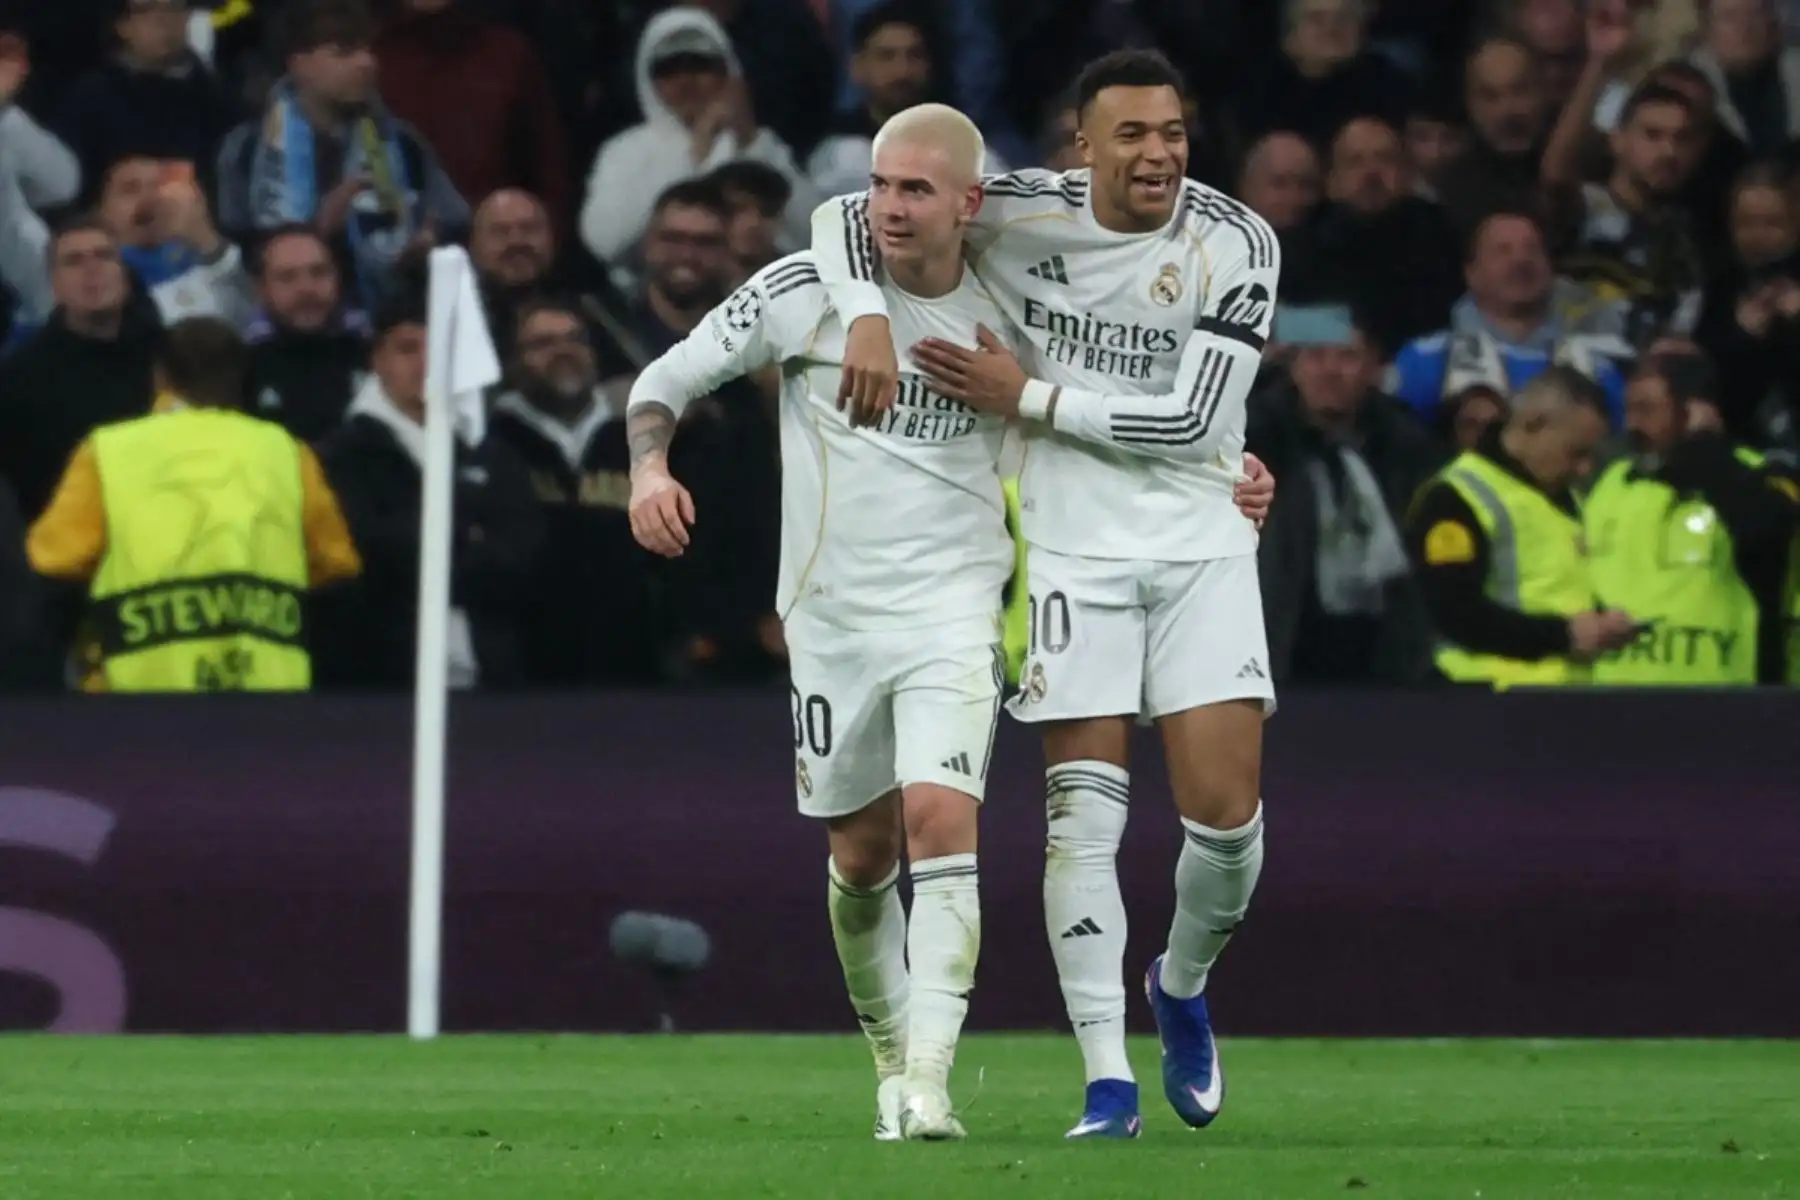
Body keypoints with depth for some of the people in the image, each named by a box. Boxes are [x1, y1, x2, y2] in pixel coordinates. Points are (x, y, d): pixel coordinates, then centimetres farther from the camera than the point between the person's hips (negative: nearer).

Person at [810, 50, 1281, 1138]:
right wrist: (870, 317, -19)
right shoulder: (1027, 215, -7)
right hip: (1077, 547, 0)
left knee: (1227, 813, -7)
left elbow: (1192, 421, -14)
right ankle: (1108, 1080, -4)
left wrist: (1029, 397, -13)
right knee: (1085, 813, -8)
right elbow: (847, 218, -1)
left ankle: (1184, 987, 25)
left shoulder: (1236, 245, -9)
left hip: (1203, 545, 0)